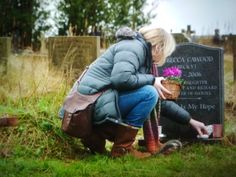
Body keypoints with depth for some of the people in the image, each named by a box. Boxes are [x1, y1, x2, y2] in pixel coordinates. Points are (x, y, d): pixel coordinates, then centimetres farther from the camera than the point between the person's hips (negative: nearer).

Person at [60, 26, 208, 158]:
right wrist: (152, 80, -12)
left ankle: (97, 135, 10)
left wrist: (190, 120, 23)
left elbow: (160, 100, 23)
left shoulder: (145, 59, 20)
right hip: (94, 100, -10)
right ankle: (122, 148, -10)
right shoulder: (133, 47, -9)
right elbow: (120, 79, -27)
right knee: (149, 93, -17)